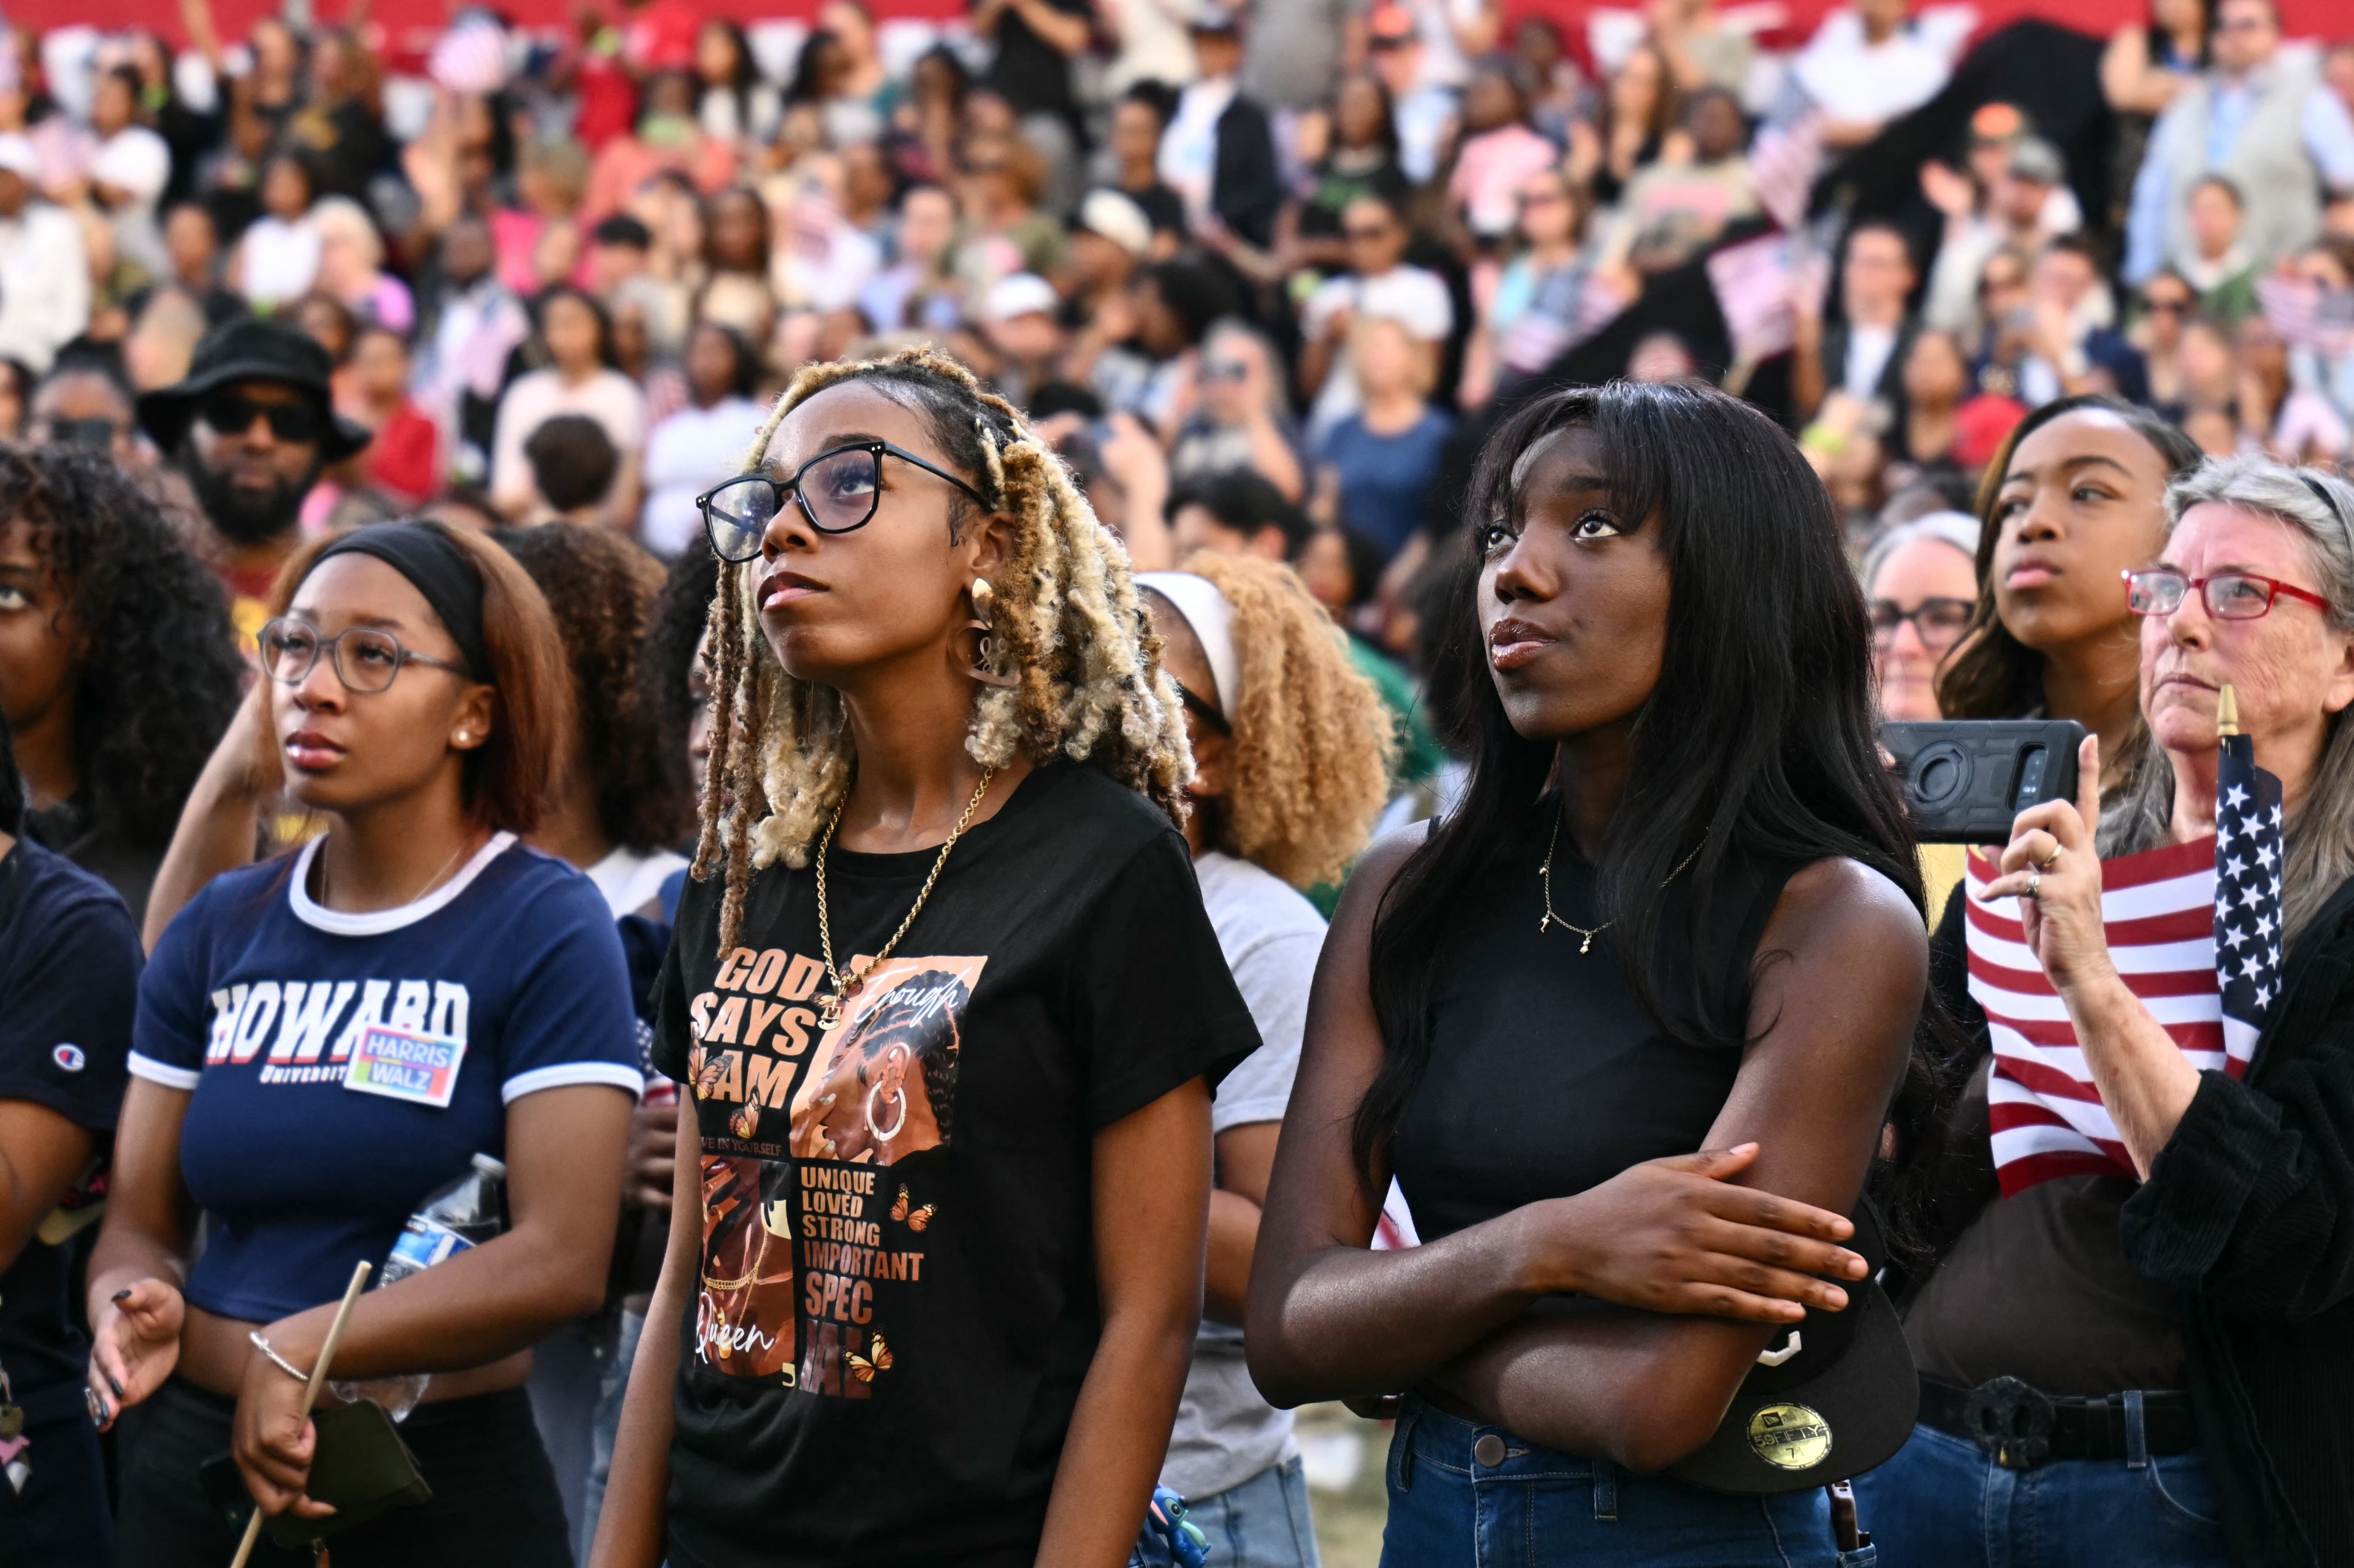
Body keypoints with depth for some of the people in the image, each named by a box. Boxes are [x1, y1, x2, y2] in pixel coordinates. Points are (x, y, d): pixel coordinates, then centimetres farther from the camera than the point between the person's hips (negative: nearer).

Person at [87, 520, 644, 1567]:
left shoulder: (546, 929, -8)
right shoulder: (215, 932, 7)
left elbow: (562, 1259, -17)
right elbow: (138, 1224, 7)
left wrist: (294, 1351, -18)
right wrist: (142, 1314, -16)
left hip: (443, 1482, -4)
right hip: (192, 1467, 5)